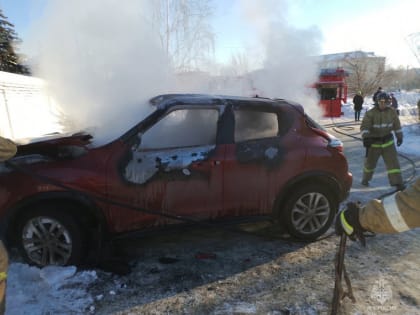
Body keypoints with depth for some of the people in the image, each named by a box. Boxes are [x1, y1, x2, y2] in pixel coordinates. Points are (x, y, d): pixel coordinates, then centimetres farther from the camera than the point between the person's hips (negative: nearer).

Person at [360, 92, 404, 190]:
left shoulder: (392, 112, -2)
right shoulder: (370, 113, -14)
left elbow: (397, 125, 10)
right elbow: (364, 126, -21)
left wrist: (399, 137, 14)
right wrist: (365, 138, -35)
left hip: (388, 141, 2)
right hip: (374, 142, -2)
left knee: (393, 161, -4)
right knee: (370, 162, 10)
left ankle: (397, 182, 1)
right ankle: (365, 179, 33)